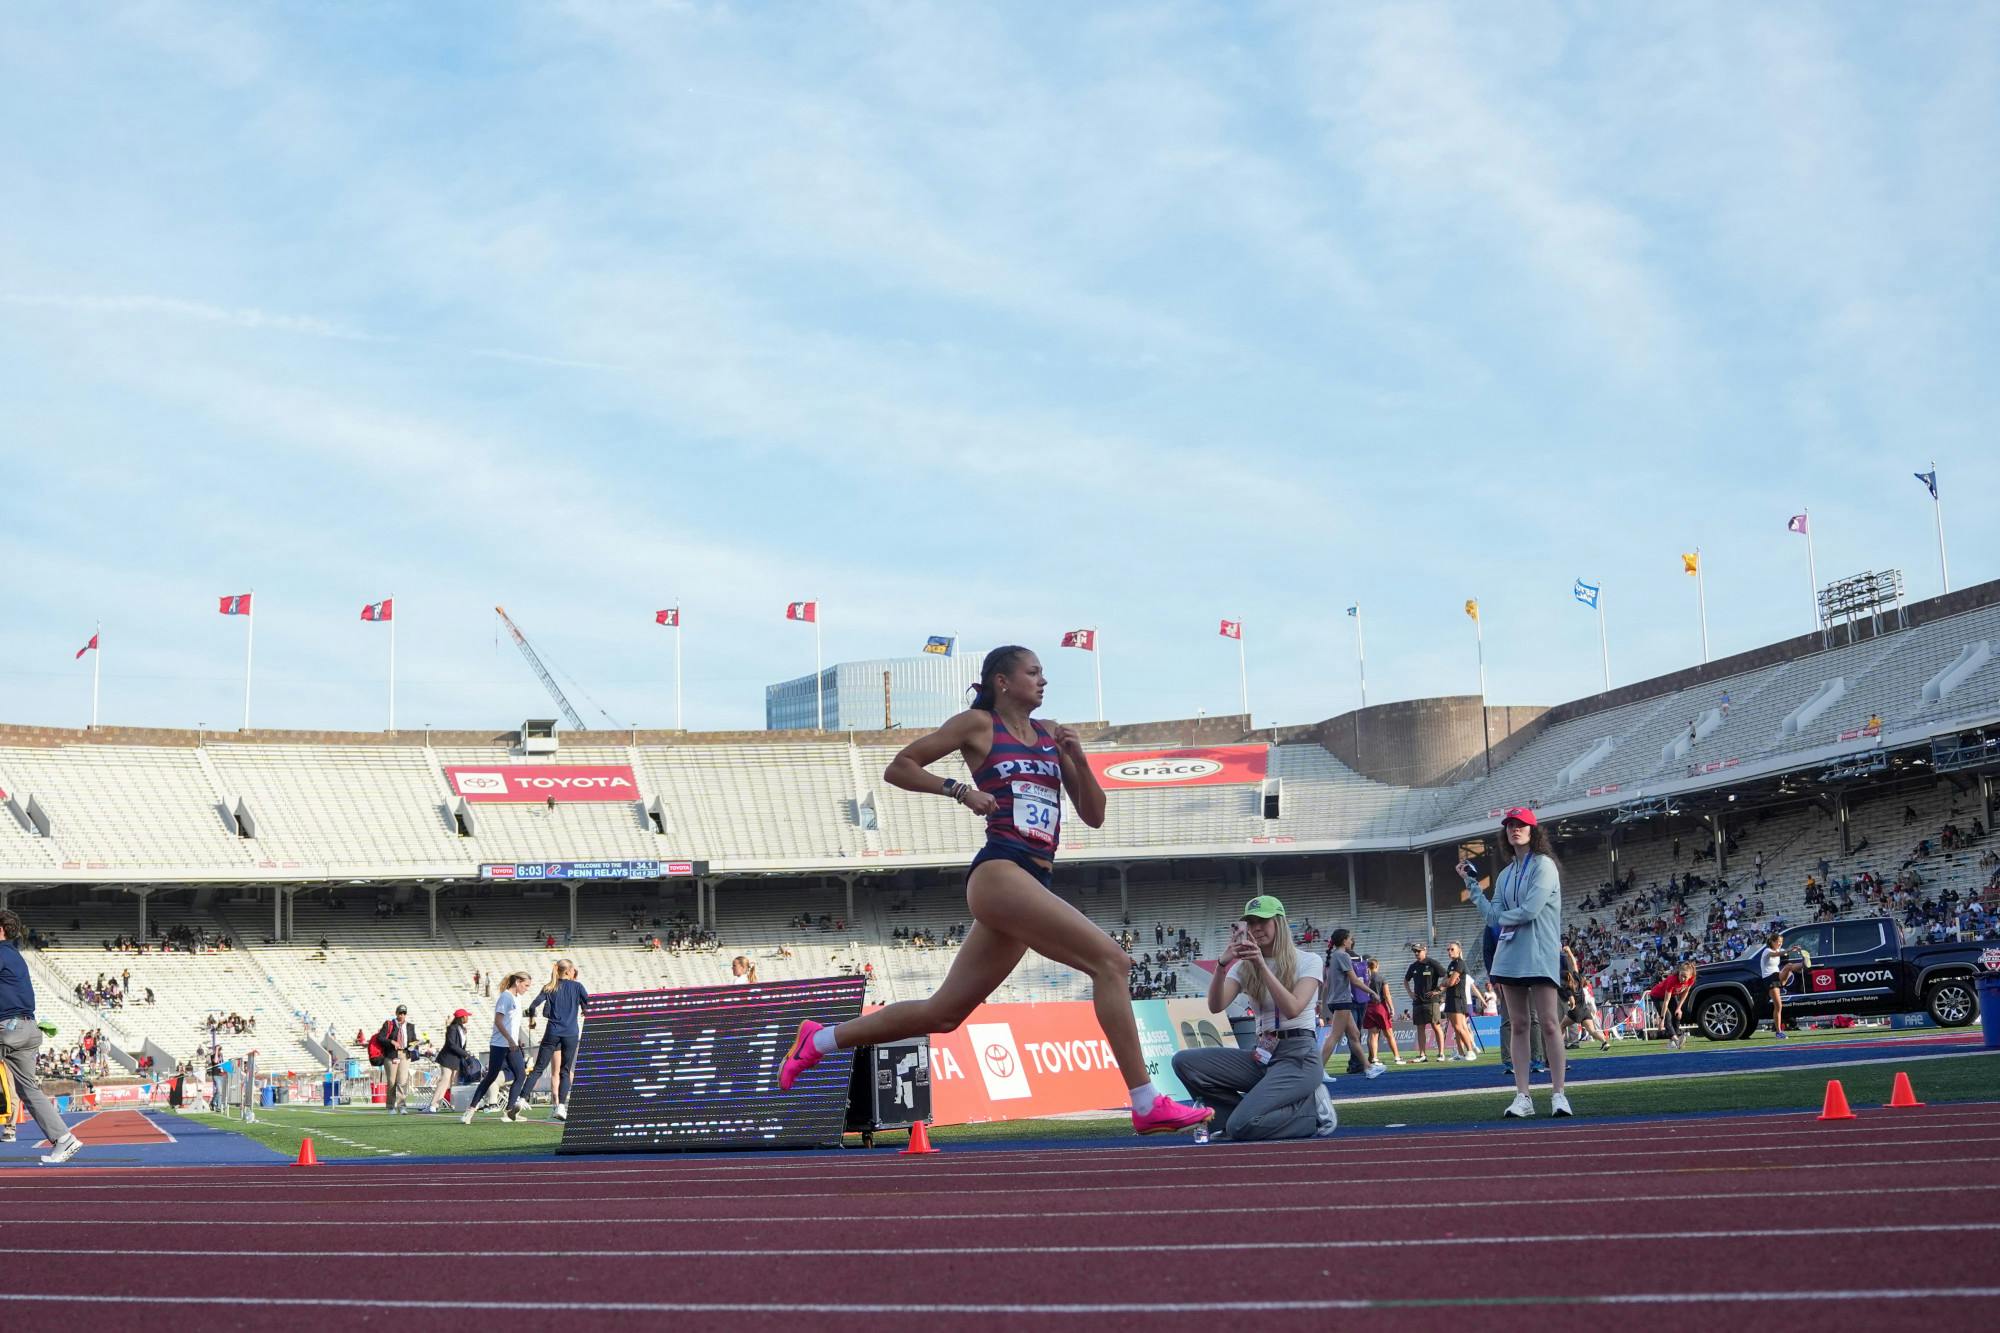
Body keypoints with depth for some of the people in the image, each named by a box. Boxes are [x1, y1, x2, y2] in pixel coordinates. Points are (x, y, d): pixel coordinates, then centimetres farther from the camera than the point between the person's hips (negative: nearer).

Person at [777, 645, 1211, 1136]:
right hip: (1000, 871, -8)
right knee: (1111, 961, -18)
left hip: (1034, 882, 8)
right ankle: (1148, 1105, -19)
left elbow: (1094, 816, 19)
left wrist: (1079, 759, 4)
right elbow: (898, 768, 6)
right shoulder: (978, 724, 4)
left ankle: (820, 1039, 25)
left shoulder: (1052, 735, 21)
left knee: (943, 1013, 11)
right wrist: (961, 789, -5)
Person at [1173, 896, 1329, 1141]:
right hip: (1262, 1056, 6)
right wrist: (1222, 965, -22)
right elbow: (1216, 1006, -6)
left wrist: (1262, 965, -21)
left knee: (1241, 1127, -26)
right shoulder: (1244, 967, 11)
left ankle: (1310, 1110, -1)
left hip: (1298, 1056, -6)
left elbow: (1292, 1009, -17)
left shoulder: (1308, 961, 0)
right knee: (1184, 1062, -15)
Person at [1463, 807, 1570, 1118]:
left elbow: (1530, 910, -14)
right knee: (1518, 1026, 5)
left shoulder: (1544, 865, -3)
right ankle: (1522, 1097, 5)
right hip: (1509, 954, 6)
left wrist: (1503, 917, 3)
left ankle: (1559, 1094, -6)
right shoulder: (1504, 875, 17)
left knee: (1548, 1023, -9)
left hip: (1539, 955, -6)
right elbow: (1493, 917, 9)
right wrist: (1472, 884, 10)